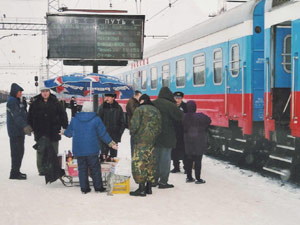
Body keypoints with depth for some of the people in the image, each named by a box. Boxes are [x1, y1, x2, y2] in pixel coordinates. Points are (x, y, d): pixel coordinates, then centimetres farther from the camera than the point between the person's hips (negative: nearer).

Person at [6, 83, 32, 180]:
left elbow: (22, 114, 24)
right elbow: (16, 116, -23)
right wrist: (25, 126, -30)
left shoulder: (17, 101, 19)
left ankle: (16, 172, 21)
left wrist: (27, 126, 22)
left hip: (19, 131, 10)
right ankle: (14, 173, -5)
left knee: (19, 151, 13)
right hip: (15, 131, -10)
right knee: (17, 152, -8)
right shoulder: (12, 101, -13)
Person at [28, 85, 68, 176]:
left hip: (53, 132, 0)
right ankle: (42, 170, 8)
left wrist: (65, 127, 1)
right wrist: (31, 128, 9)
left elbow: (63, 115, 5)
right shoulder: (35, 103, 4)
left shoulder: (55, 102, 1)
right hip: (40, 133, 0)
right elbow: (30, 116, 12)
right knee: (41, 151, 0)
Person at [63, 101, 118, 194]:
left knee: (82, 169, 8)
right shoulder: (96, 119, -4)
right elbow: (103, 133, -2)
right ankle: (98, 187, 9)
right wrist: (111, 143, 9)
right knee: (95, 168, 6)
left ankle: (84, 188, 9)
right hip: (92, 150, -2)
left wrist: (64, 132, 39)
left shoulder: (74, 119, 4)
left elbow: (69, 132, 15)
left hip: (78, 150, 2)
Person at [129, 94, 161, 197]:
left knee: (139, 163, -5)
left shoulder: (139, 109, -7)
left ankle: (141, 188, -8)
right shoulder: (156, 111, 14)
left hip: (141, 141, -7)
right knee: (150, 163, 13)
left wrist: (132, 134, 4)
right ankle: (149, 187, 18)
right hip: (152, 141, 7)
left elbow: (134, 125, -14)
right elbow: (159, 127, 13)